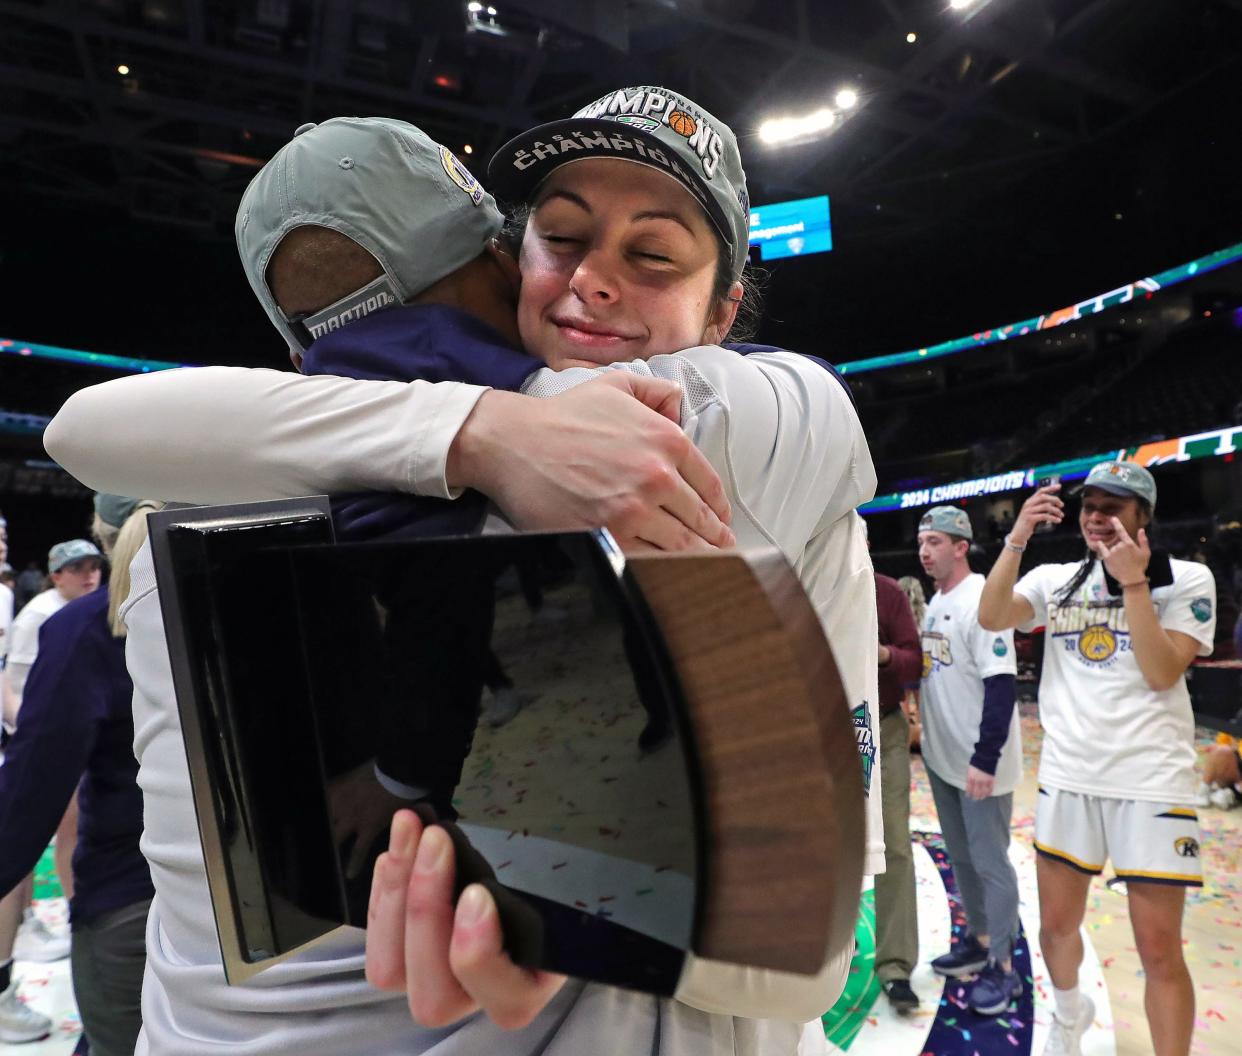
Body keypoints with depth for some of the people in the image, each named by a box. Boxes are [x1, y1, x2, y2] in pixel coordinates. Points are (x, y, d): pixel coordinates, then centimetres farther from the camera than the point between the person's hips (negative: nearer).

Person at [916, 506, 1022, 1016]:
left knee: (990, 862, 3)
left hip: (980, 763, -9)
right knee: (961, 856, 20)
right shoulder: (934, 602, 8)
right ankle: (977, 939, 36)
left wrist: (985, 759, -24)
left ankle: (1002, 966, 18)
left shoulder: (982, 600, -19)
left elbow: (1001, 685, -23)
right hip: (942, 759, 9)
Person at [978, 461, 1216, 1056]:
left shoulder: (1186, 580, -2)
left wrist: (1132, 582, -17)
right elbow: (990, 618, -11)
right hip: (1066, 779, 3)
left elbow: (1161, 674, -13)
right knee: (1057, 926, 15)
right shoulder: (1055, 581, 6)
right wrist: (1017, 538, -17)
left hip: (1150, 784, -3)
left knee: (1159, 950, 1)